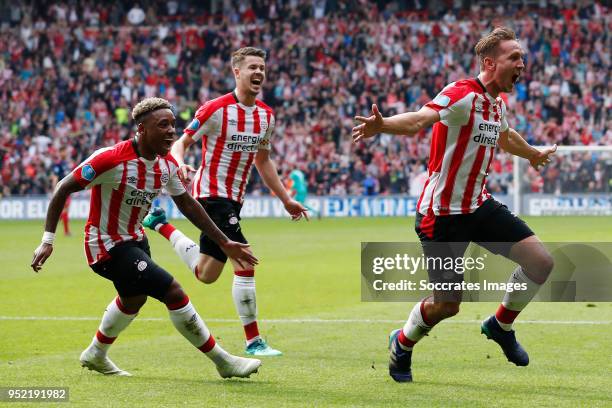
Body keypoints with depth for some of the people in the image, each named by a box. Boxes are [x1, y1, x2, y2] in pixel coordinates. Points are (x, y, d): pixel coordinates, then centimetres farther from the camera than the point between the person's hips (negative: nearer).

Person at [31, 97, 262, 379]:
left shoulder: (167, 164, -4)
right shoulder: (111, 159, -26)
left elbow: (187, 204, 9)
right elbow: (64, 189, -20)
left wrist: (225, 243, 9)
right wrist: (48, 240, -24)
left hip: (135, 239, 10)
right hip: (108, 246, -10)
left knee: (134, 298, 33)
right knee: (173, 293, -17)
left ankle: (95, 355, 59)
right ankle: (223, 362, -5)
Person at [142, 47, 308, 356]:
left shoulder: (266, 115, 6)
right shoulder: (216, 109, -15)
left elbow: (263, 161, 19)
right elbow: (181, 143, -9)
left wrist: (286, 200, 18)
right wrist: (180, 165, -32)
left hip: (233, 198, 8)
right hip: (212, 194, -8)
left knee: (205, 274, 14)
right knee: (245, 262, -18)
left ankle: (161, 226, 34)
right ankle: (253, 340, -9)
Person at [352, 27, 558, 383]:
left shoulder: (497, 103, 8)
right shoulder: (462, 95, -19)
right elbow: (420, 119, -38)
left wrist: (534, 154, 52)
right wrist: (383, 126, -59)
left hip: (480, 205, 8)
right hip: (442, 214, -8)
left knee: (541, 263, -6)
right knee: (447, 305, -2)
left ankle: (501, 326, 18)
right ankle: (402, 344, 30)